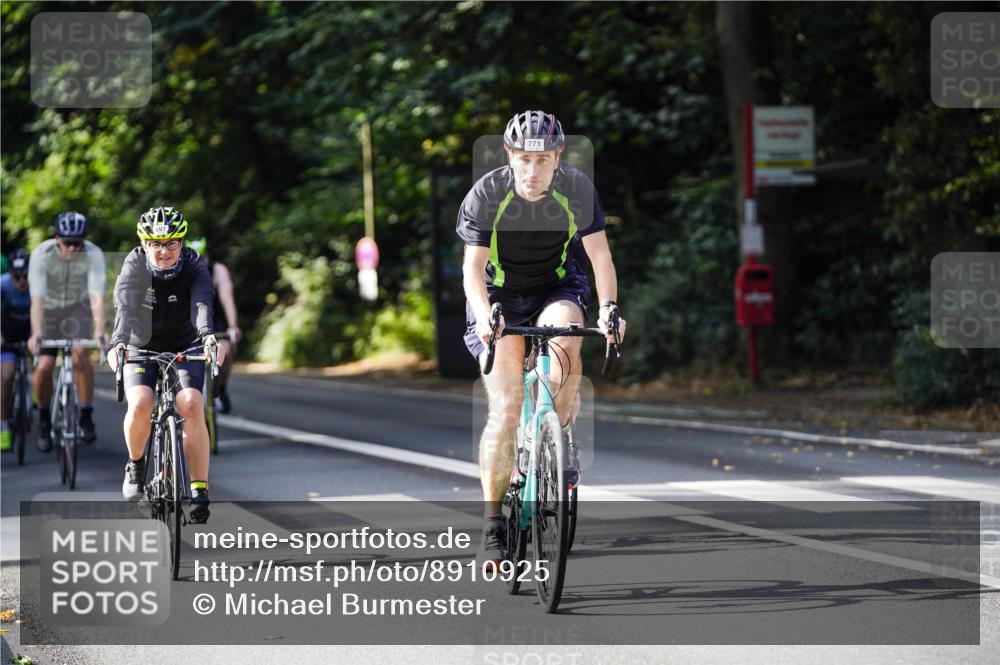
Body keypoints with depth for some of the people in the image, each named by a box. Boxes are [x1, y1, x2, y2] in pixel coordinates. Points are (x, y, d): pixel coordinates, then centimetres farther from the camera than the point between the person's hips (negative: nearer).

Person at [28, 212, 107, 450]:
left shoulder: (93, 254, -27)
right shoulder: (42, 254, -28)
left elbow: (97, 297, -35)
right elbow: (37, 298, -35)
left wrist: (99, 333, -47)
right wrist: (36, 334, -47)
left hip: (78, 308, 0)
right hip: (49, 308, 0)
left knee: (80, 355, -24)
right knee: (43, 366, -13)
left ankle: (86, 417, -12)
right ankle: (44, 419, 12)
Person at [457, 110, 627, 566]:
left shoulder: (576, 189, -16)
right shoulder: (486, 194, -20)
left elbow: (599, 253, -17)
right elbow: (472, 265, -23)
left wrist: (608, 306, -34)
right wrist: (483, 314, -42)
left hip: (557, 289, 1)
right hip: (500, 294, -1)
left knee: (564, 344, -34)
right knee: (506, 409, -14)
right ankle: (493, 523, -6)